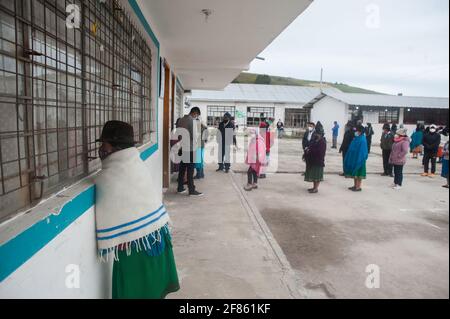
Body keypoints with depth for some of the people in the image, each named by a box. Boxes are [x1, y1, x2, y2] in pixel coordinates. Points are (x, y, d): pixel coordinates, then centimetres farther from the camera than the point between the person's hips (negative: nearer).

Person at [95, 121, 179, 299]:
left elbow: (107, 219, -15)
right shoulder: (138, 164, 3)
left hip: (135, 244, -7)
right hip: (157, 232, 7)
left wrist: (106, 249, -3)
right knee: (154, 289, 22)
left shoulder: (107, 177, -18)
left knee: (137, 292, 11)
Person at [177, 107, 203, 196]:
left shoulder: (181, 120, 9)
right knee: (190, 170, -2)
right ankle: (192, 190, 4)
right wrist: (198, 133, 2)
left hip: (182, 148, 7)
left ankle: (180, 188, 19)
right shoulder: (192, 121, -14)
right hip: (190, 149, -7)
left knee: (182, 169, 13)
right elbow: (194, 135, -16)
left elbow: (179, 134, 12)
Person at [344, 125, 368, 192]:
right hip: (354, 158, 9)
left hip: (359, 159, -9)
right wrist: (349, 158, 13)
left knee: (358, 173, -1)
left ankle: (358, 187, 7)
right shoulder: (356, 138, 8)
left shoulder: (362, 140, -18)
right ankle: (355, 185, 23)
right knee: (354, 172, 14)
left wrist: (359, 160, -21)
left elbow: (362, 151, -20)